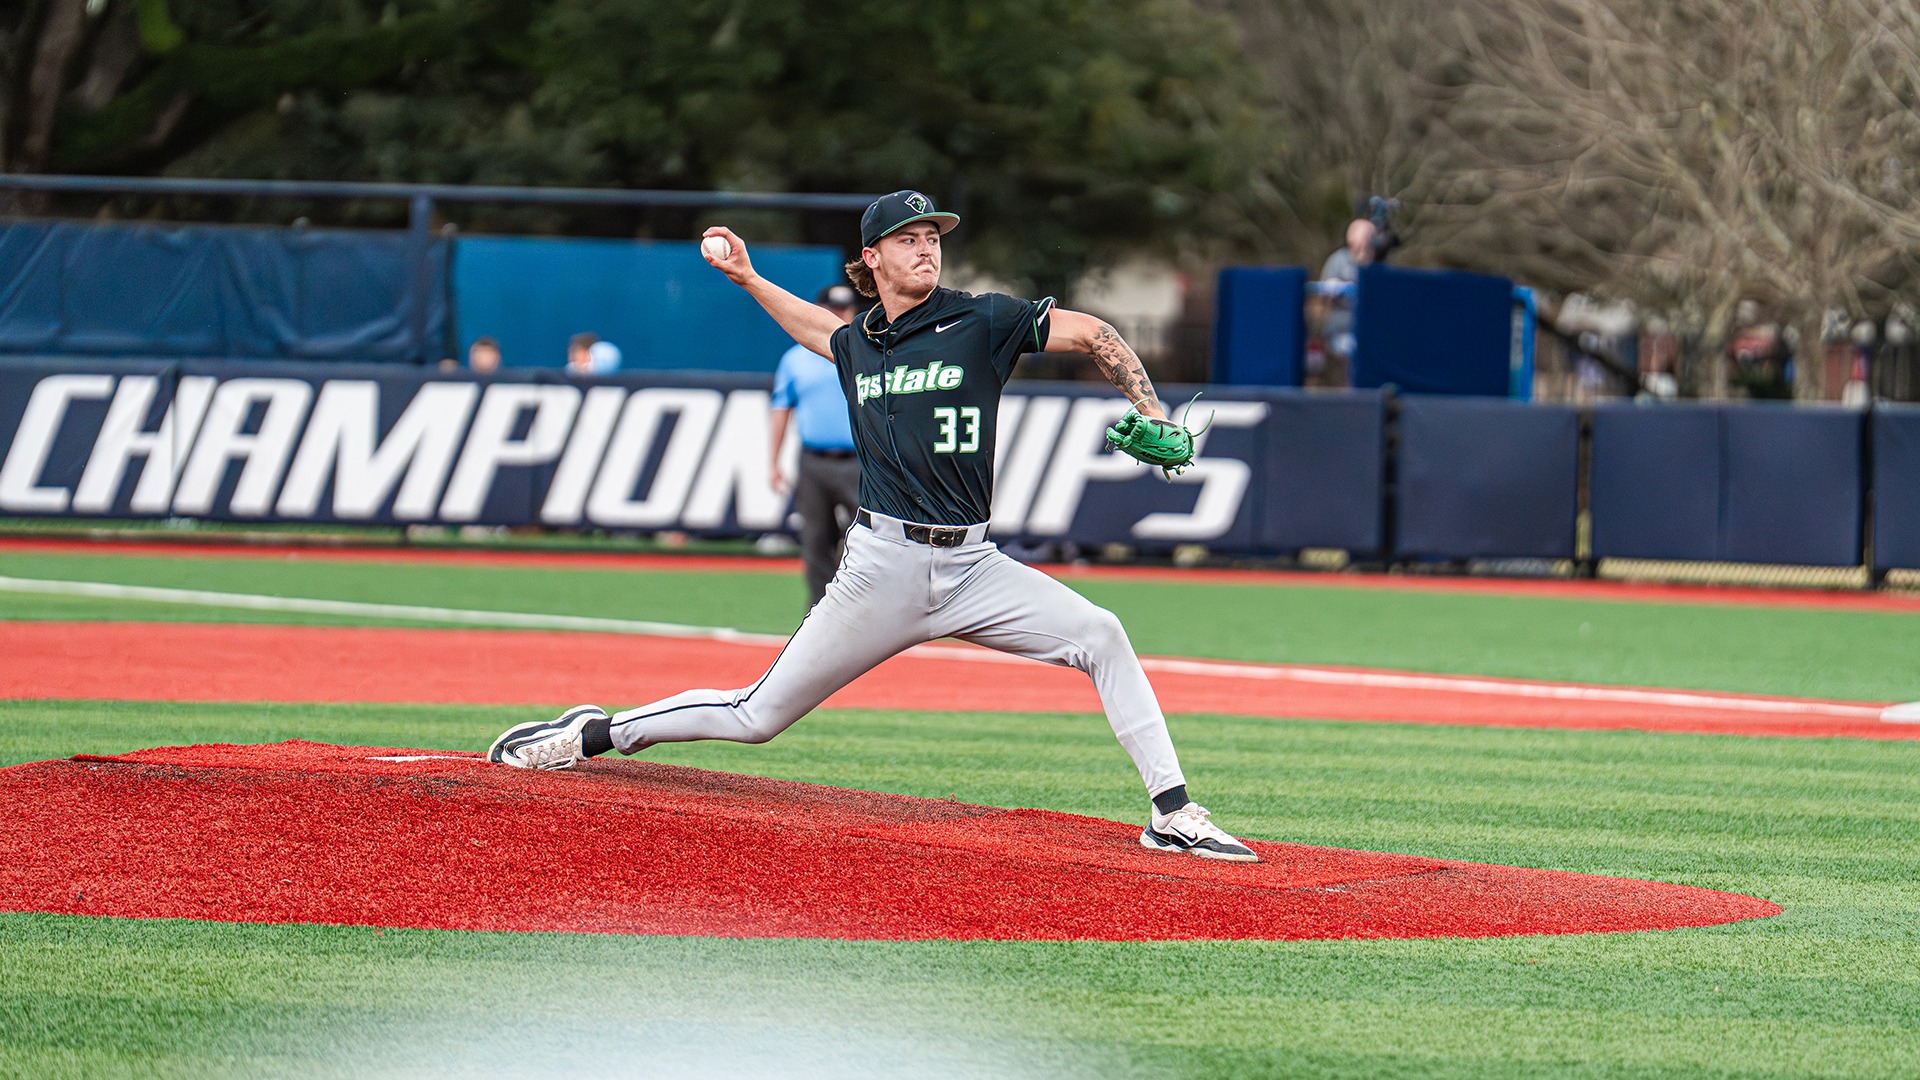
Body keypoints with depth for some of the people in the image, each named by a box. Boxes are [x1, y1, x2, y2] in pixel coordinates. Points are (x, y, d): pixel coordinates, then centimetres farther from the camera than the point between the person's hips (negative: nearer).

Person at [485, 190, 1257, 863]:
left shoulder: (980, 322, -1)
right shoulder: (857, 344, 10)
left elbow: (1095, 336, 0)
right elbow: (819, 329, 36)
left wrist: (1152, 419, -8)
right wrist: (748, 279, 32)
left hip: (971, 566, -1)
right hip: (883, 567, 1)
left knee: (1101, 637, -21)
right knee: (759, 716, 0)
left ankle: (1171, 813, -17)